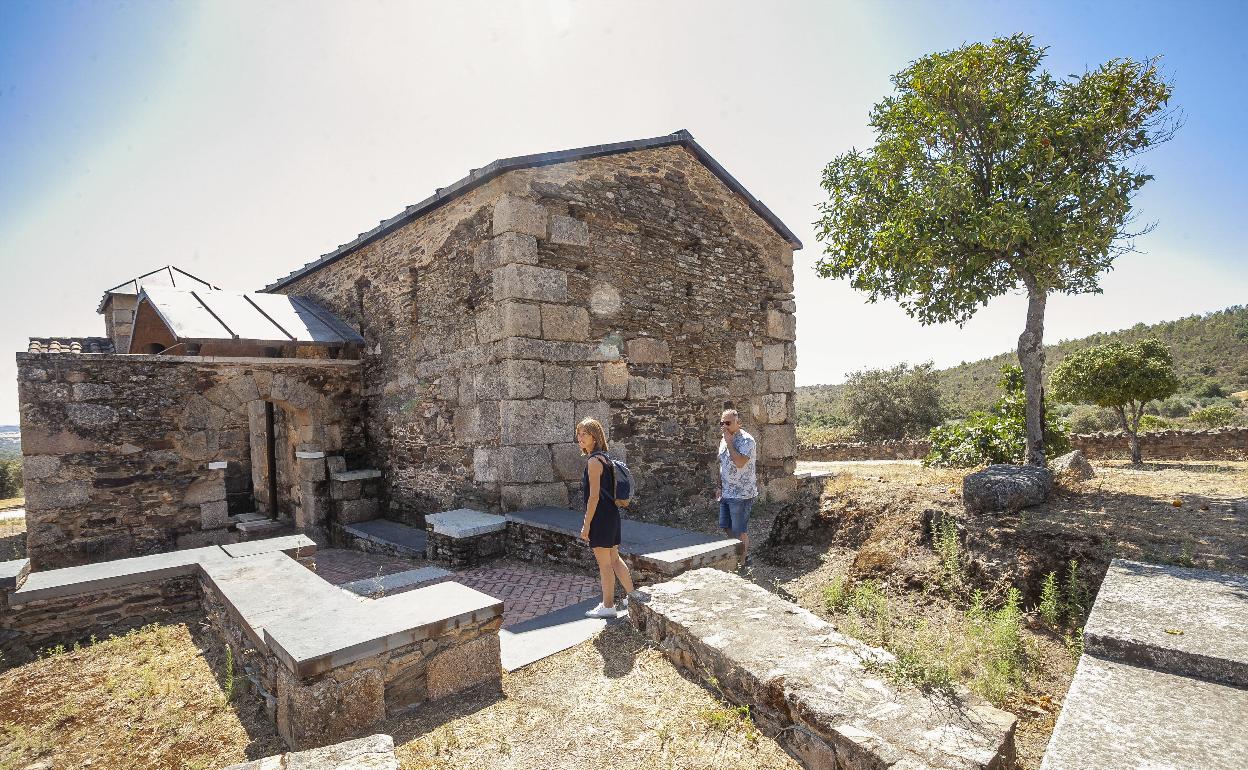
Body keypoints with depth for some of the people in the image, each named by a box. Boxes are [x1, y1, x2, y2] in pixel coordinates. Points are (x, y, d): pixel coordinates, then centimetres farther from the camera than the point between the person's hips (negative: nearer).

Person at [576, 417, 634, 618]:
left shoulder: (593, 461, -17)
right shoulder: (605, 457, 11)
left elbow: (594, 496, -20)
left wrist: (586, 525, -15)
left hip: (600, 517, -9)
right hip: (612, 514, 9)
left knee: (604, 563, 4)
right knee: (614, 559, 19)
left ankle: (608, 606, 17)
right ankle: (631, 596, 29)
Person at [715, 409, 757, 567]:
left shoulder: (746, 440, -16)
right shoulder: (724, 440, 10)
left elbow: (739, 463, -30)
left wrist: (730, 442, -22)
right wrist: (719, 486, 15)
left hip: (741, 495, -8)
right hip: (726, 493, 8)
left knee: (739, 532, 1)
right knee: (726, 528, 16)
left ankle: (744, 562, 17)